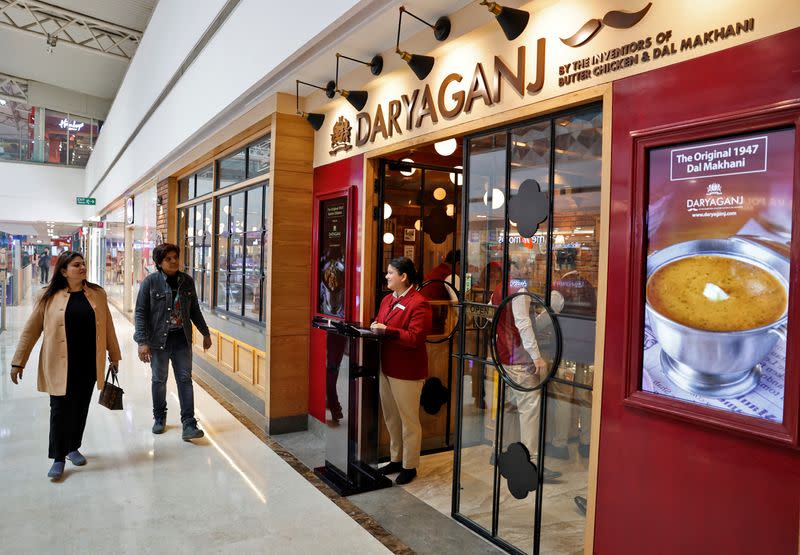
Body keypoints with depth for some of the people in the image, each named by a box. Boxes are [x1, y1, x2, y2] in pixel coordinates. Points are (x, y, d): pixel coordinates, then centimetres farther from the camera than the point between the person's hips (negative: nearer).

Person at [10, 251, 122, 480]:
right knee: (60, 410, 3)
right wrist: (18, 362, 1)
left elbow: (107, 326, 8)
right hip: (60, 364, -2)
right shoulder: (49, 297, -3)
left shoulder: (97, 294, 3)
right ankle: (58, 458, 17)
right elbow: (31, 330, 1)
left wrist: (114, 355, 10)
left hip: (89, 364, 3)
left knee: (81, 408, 14)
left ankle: (73, 448, 33)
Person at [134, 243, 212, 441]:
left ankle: (189, 425, 1)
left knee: (185, 379, -1)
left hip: (182, 339, 2)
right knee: (159, 380, 13)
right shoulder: (150, 282, -8)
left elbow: (194, 310, 13)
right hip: (159, 339, -2)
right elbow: (141, 312, -8)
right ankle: (159, 418, 34)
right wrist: (142, 342, -16)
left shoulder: (187, 281, 3)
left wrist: (205, 333, 16)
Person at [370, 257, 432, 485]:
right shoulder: (387, 299, 11)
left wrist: (387, 330, -25)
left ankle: (409, 466, 20)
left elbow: (415, 338, -23)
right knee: (391, 418, 19)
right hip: (387, 368, 9)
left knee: (409, 421, 6)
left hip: (407, 372, -9)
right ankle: (396, 460, 35)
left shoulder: (418, 303, -16)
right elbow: (379, 322, 21)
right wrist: (375, 326, 0)